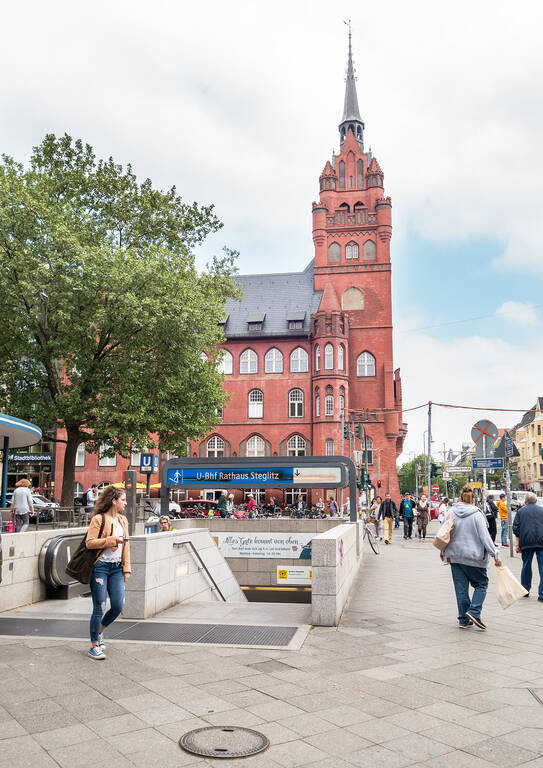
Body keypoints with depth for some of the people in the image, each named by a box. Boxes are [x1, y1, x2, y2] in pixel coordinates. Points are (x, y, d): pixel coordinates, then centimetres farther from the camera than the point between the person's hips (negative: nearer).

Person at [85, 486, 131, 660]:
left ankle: (99, 631, 29)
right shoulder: (98, 519, -7)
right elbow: (89, 543, -14)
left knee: (118, 606, 2)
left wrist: (127, 568, 11)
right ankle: (94, 646, 15)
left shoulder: (123, 520, 14)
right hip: (100, 567, -6)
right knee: (99, 608, 0)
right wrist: (112, 540, -18)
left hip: (116, 568, 6)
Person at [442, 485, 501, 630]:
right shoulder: (476, 514, -10)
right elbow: (485, 536, -13)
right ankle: (474, 612, -5)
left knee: (461, 588, 10)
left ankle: (464, 620, 13)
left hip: (455, 556, 4)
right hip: (473, 556, -4)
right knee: (481, 584, 13)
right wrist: (495, 555, -9)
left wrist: (444, 551, 21)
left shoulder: (451, 513, 1)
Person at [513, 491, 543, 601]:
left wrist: (517, 544, 7)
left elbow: (516, 529, 3)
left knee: (526, 567, 13)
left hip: (526, 542, 1)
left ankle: (525, 590, 22)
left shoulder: (520, 511, 8)